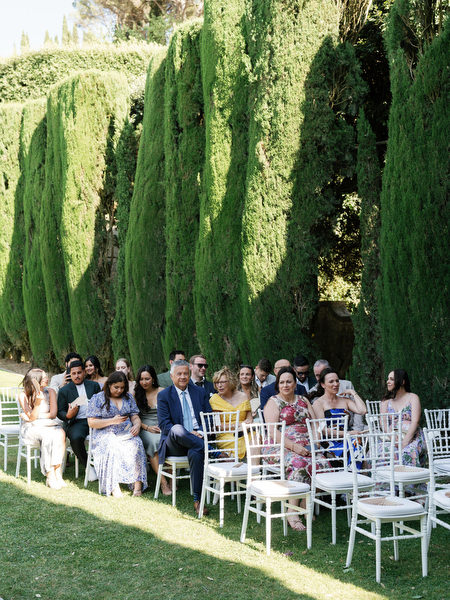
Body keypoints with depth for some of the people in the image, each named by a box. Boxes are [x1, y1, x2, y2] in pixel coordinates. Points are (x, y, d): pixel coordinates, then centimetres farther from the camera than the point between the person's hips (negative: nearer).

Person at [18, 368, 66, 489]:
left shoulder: (50, 392, 2)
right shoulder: (23, 396, -6)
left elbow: (53, 414, -4)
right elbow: (32, 417, -11)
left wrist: (29, 417, -7)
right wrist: (38, 403, -29)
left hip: (49, 424, 3)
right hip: (32, 428, -3)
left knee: (60, 433, -31)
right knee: (48, 436, -35)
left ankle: (57, 471, -30)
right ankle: (50, 475, -29)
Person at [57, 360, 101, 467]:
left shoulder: (94, 385, 16)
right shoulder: (64, 390, 11)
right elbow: (59, 412, 9)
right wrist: (68, 416, -14)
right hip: (76, 422, -1)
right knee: (76, 438, -35)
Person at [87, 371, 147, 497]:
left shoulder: (128, 397, 18)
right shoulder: (97, 399, 5)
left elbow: (135, 417, 16)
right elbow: (91, 422, -1)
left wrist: (137, 425, -8)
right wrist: (112, 421, -10)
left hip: (127, 433, 3)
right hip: (106, 435, -3)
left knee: (135, 445, -31)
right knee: (112, 448, -37)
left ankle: (138, 484, -35)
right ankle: (114, 486, -36)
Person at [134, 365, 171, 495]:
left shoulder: (162, 392, 8)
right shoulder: (136, 394, 10)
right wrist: (147, 428, -8)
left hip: (162, 427, 0)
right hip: (145, 428, 0)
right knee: (153, 442, -35)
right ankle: (163, 482, -34)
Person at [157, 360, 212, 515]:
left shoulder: (200, 392, 15)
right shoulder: (164, 395, 5)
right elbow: (164, 425, -4)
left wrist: (201, 432, -11)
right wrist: (188, 433, -18)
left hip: (197, 438, 1)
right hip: (174, 444, -1)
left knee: (195, 454, -36)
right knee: (177, 429, -38)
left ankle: (197, 500, -29)